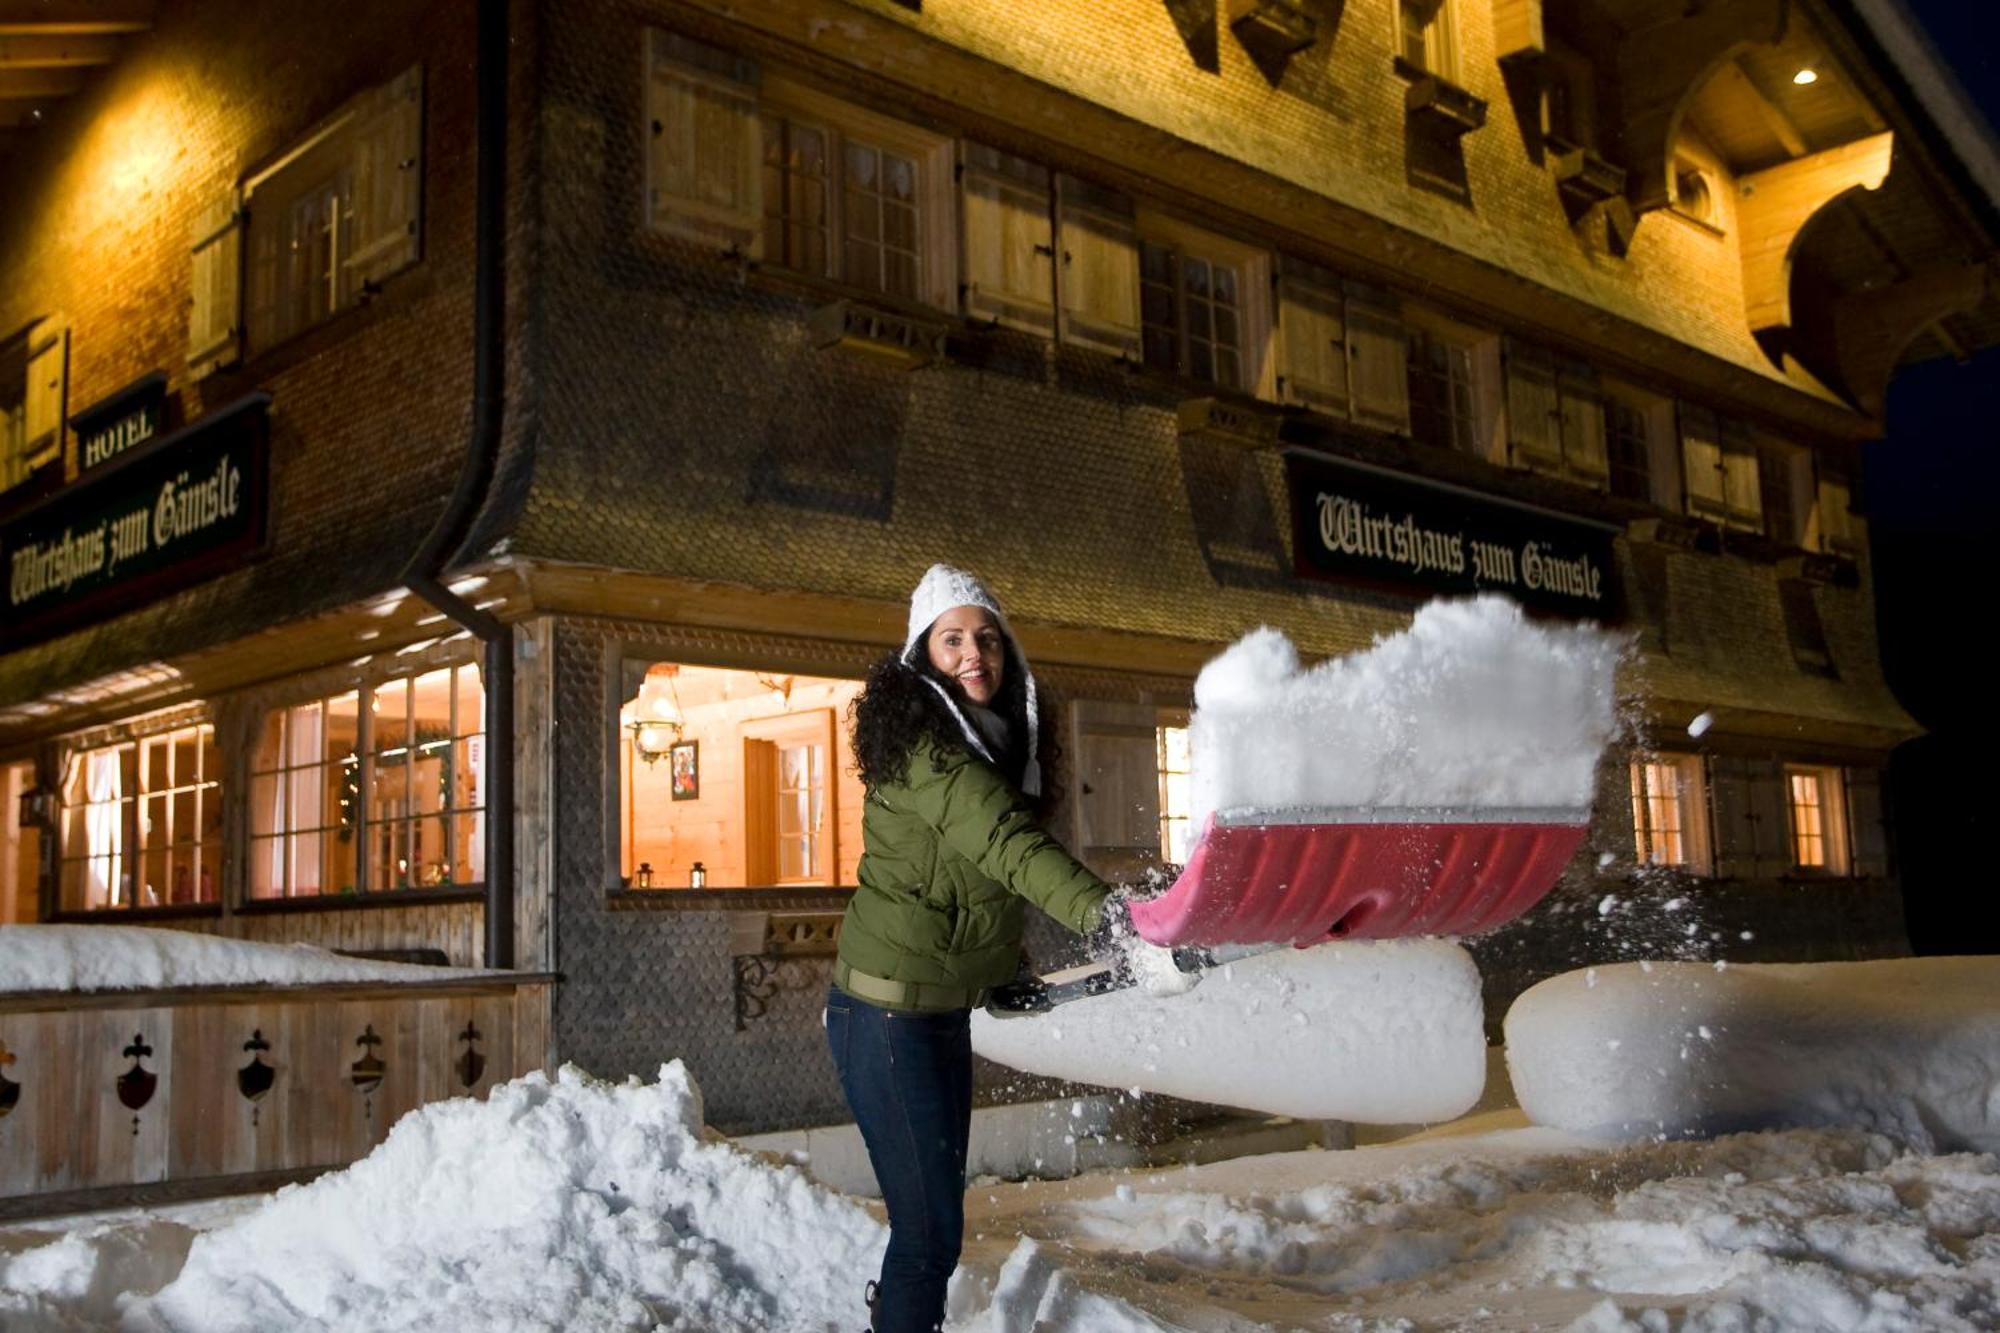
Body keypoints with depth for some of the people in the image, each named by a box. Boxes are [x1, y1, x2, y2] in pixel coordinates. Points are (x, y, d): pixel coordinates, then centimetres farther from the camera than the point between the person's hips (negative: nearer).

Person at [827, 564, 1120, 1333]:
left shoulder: (1000, 737, 9)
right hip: (887, 1012, -9)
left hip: (946, 1009, 9)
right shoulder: (920, 739, -18)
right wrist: (1096, 909, -48)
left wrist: (1008, 972, 25)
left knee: (935, 1219, 17)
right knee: (930, 1228, -8)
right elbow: (1001, 840, -35)